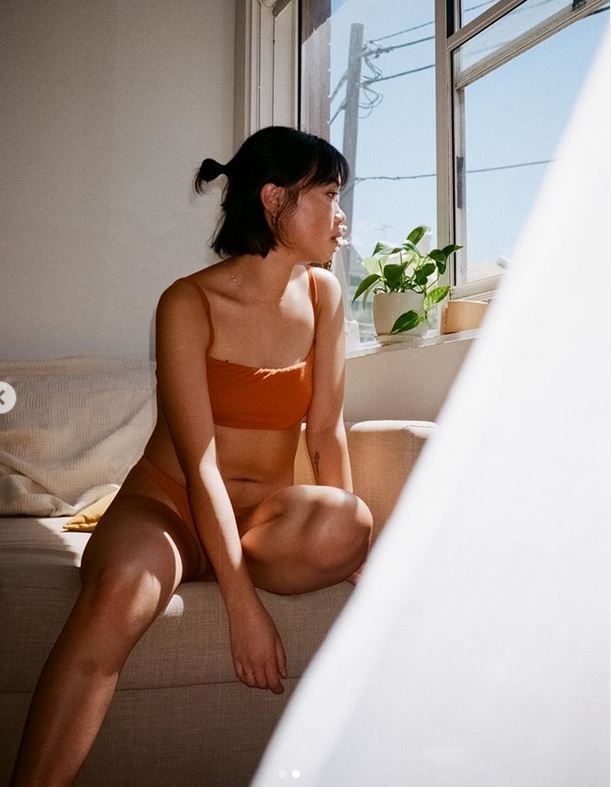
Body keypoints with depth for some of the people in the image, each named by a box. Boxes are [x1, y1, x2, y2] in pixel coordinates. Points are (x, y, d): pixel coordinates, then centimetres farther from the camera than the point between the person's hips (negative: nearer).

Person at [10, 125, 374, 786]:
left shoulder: (322, 294, 2)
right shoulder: (189, 303, -13)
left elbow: (326, 431, 1)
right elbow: (201, 465, -19)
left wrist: (350, 543, -9)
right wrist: (243, 607, -24)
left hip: (263, 514, 4)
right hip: (168, 501, -4)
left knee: (344, 522, -31)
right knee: (120, 591, -38)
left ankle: (188, 570, -8)